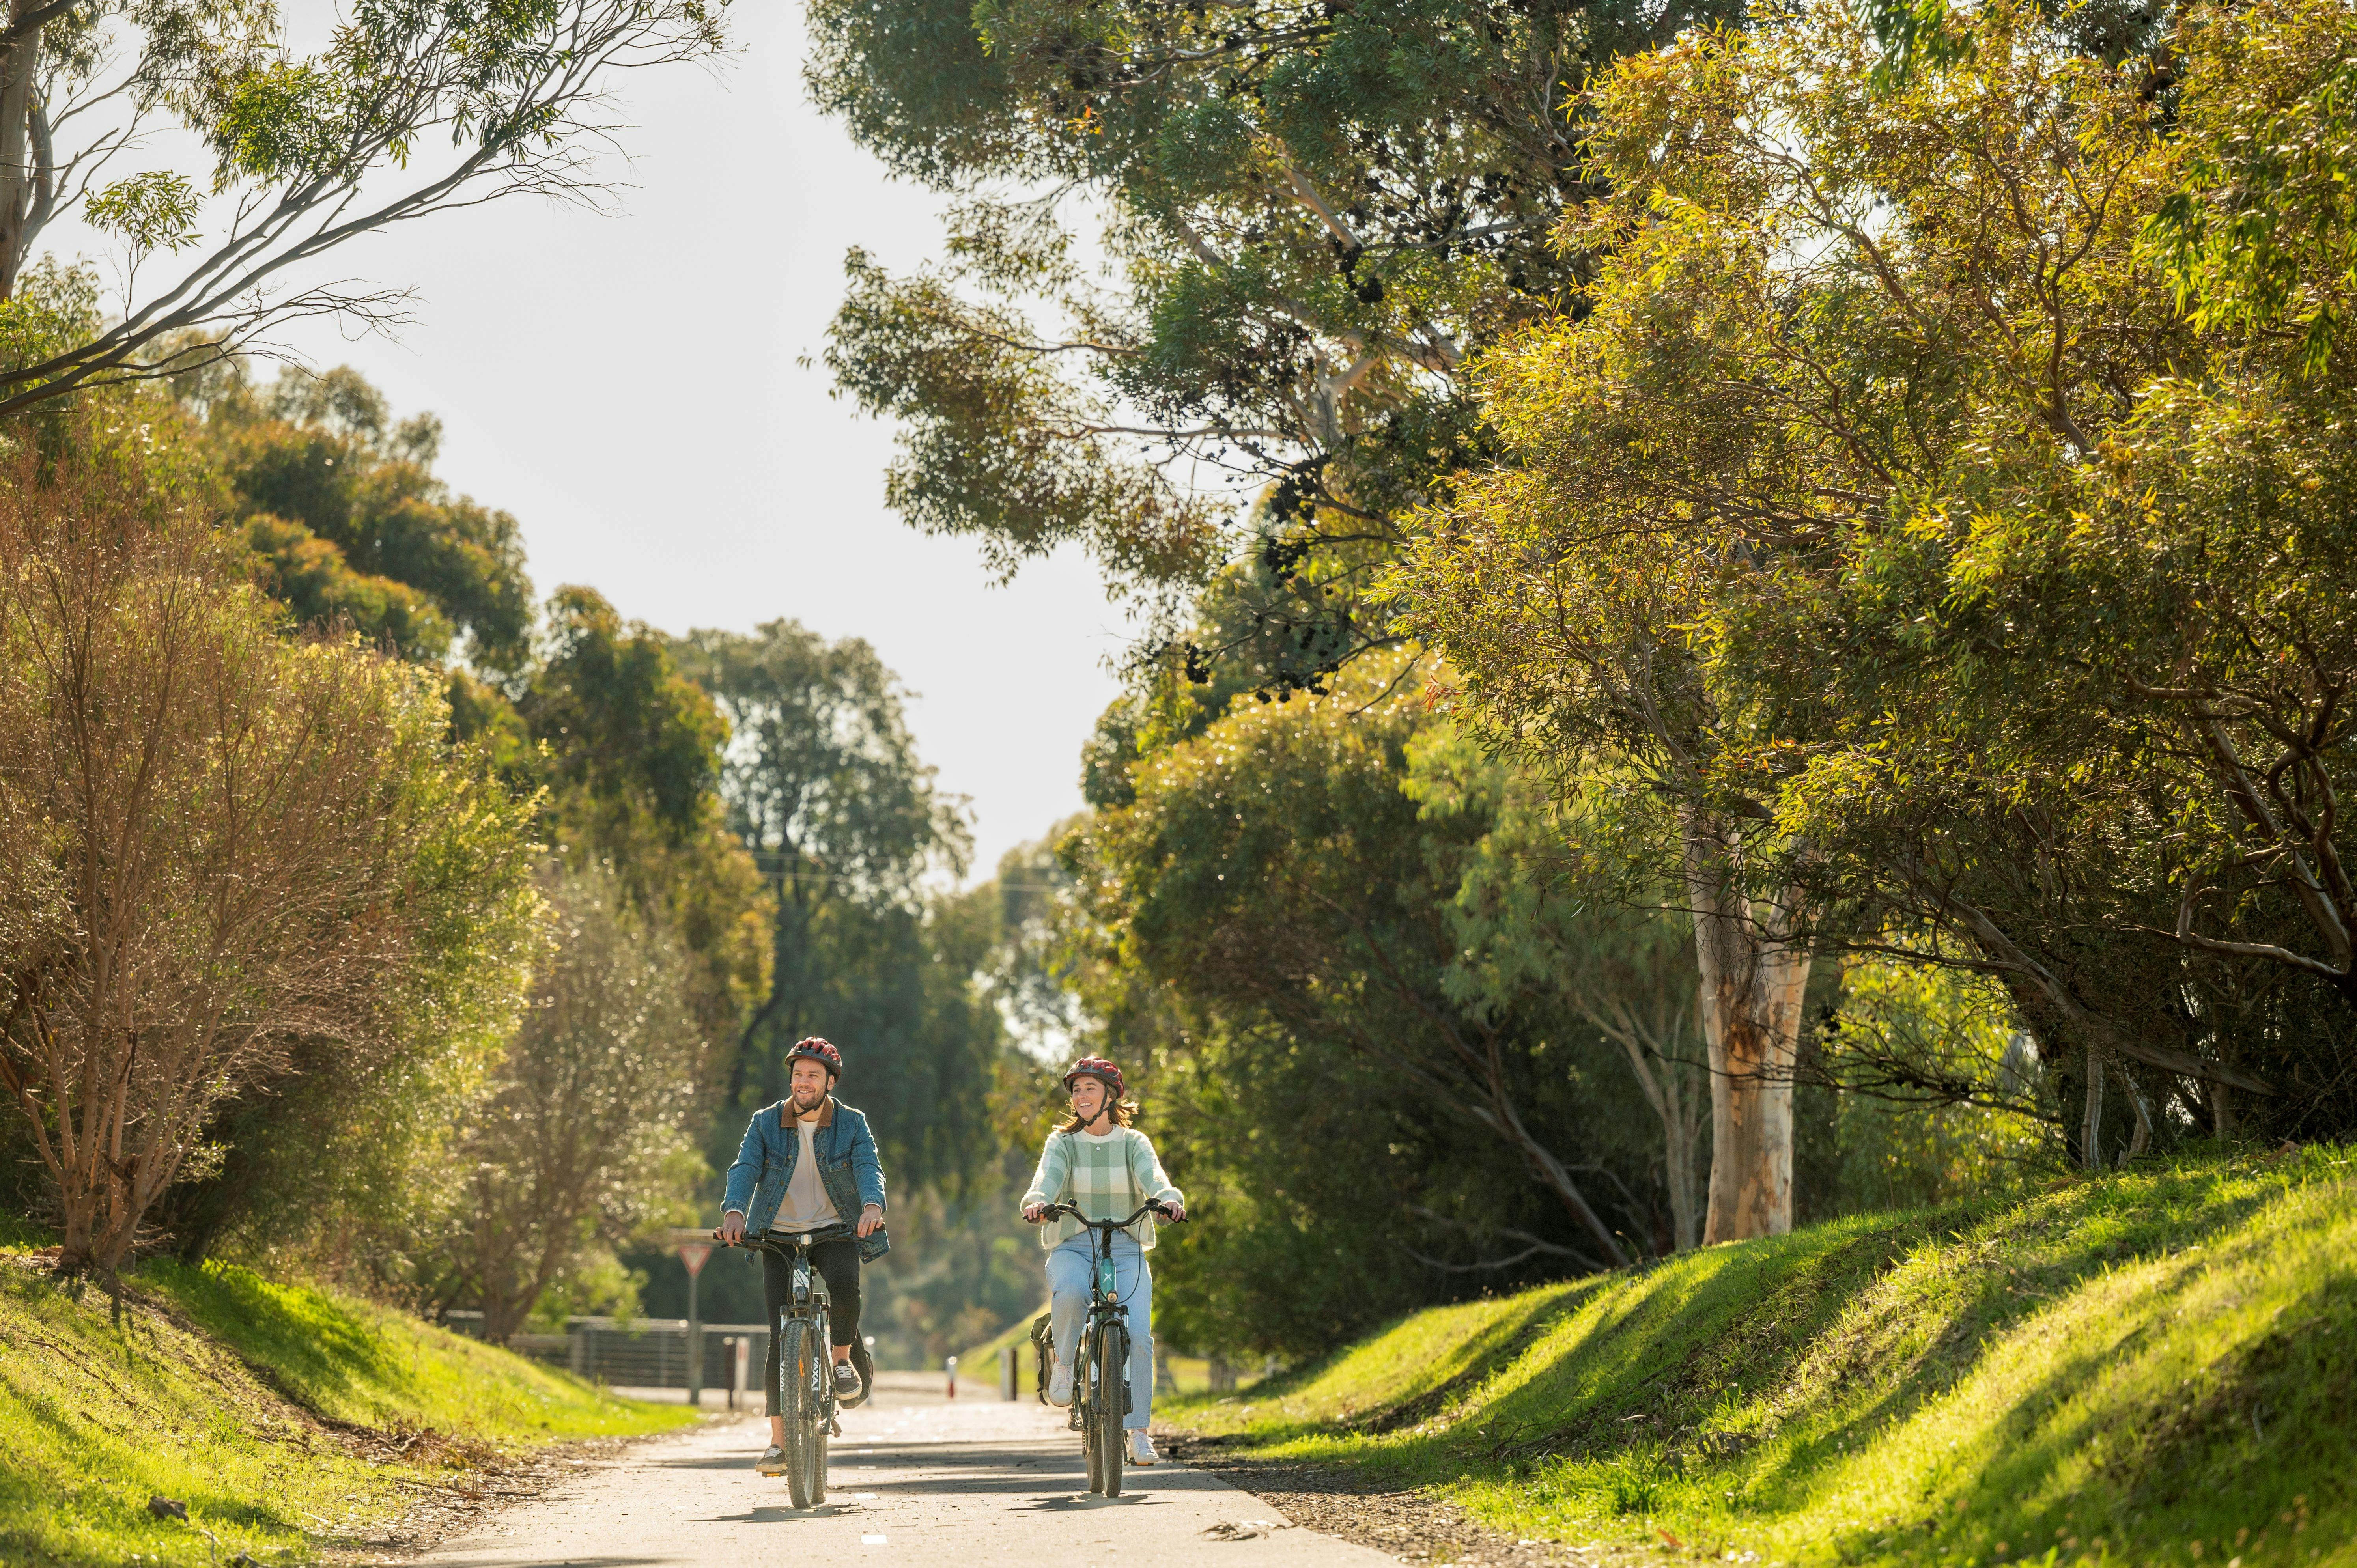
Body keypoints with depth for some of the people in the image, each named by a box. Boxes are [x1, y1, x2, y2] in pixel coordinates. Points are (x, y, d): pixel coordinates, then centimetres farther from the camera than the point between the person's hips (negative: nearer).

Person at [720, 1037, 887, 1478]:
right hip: (780, 1235, 1)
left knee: (844, 1284, -33)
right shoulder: (765, 1123, 0)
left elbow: (869, 1168, -17)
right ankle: (779, 1440, -4)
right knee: (782, 1334, -8)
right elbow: (745, 1170, -14)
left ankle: (844, 1358, -3)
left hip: (835, 1231, -1)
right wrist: (734, 1211, -35)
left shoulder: (852, 1124, -1)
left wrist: (873, 1205, -40)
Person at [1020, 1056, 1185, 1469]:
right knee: (1069, 1294, -36)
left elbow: (1153, 1178, -12)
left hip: (1126, 1251, 1)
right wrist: (1037, 1202, -38)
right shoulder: (1062, 1143, 6)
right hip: (1073, 1248, -1)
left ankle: (1138, 1431, -8)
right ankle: (1064, 1363, -8)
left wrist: (1169, 1198, -36)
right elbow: (1047, 1179, -14)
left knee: (1138, 1335, -18)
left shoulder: (1134, 1143, 8)